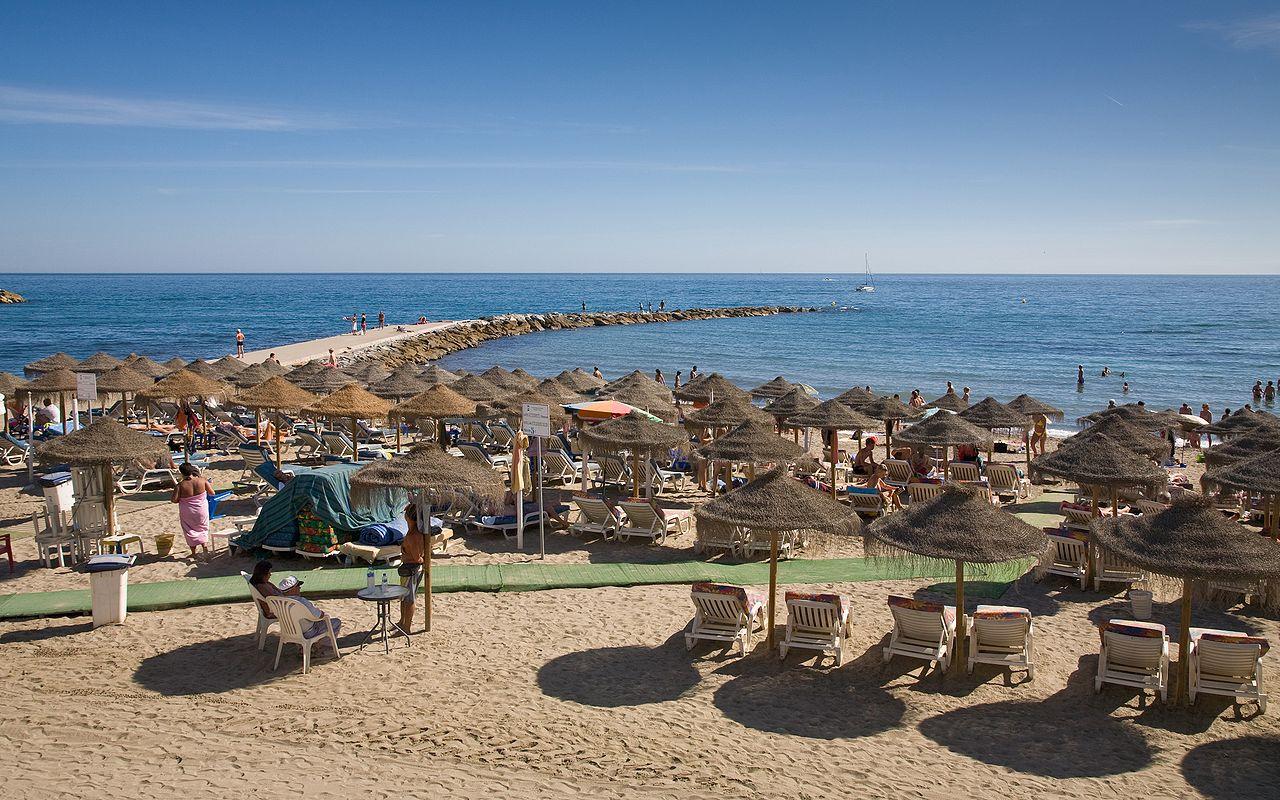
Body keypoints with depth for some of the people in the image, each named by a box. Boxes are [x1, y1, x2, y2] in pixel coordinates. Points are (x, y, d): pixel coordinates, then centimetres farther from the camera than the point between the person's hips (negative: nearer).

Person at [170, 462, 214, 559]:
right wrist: (210, 485, 16)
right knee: (202, 529, 21)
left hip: (187, 513, -2)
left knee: (190, 531, 17)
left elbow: (174, 500, -19)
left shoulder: (180, 485, -17)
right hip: (201, 510, 2)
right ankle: (205, 547, 3)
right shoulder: (202, 481, -12)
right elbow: (212, 493, -3)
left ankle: (193, 554, 22)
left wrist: (182, 499, 2)